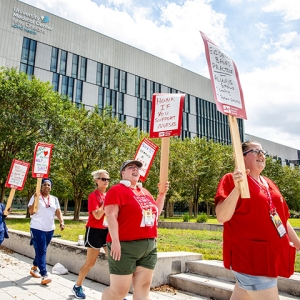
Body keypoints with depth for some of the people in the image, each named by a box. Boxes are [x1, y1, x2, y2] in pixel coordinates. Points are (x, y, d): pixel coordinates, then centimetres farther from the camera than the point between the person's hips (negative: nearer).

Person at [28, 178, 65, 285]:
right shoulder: (35, 197, -5)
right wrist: (36, 199, -21)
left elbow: (58, 212, 5)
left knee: (41, 251, 17)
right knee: (41, 251, -9)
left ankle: (34, 268, 36)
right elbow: (31, 212, -12)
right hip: (37, 228, -5)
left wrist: (62, 222, -11)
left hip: (50, 229, 5)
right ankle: (44, 275, -9)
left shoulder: (54, 199, 8)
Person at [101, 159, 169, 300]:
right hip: (125, 246, -7)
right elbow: (111, 216, -14)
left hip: (149, 246, 7)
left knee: (143, 287, 11)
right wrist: (115, 242, -22)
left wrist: (162, 193, 12)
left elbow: (156, 212, 23)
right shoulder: (117, 190, -6)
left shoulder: (144, 192, 16)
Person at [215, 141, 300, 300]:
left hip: (270, 255, 8)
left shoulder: (269, 184, 14)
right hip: (250, 257, -8)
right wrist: (237, 188, -32)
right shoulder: (231, 179, -9)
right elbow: (222, 217, -20)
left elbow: (282, 219, 20)